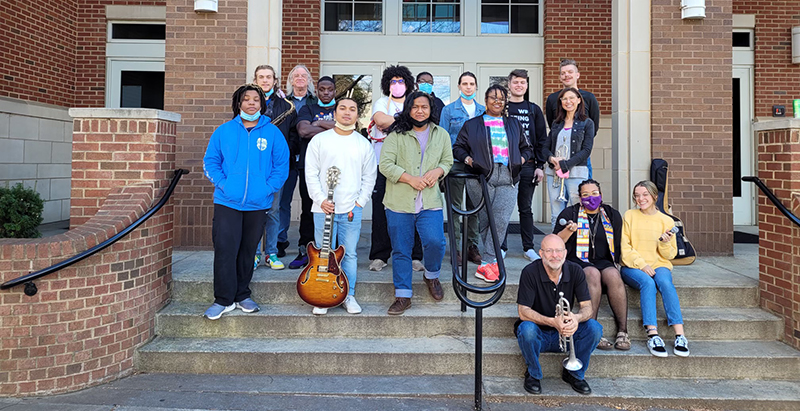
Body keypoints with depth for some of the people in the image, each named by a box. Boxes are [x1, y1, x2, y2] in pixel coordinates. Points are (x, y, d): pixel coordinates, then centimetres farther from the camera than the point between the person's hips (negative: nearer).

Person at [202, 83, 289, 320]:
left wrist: (268, 187, -9)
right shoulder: (224, 131, 6)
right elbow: (210, 161, 7)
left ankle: (242, 295, 25)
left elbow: (282, 165, 4)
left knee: (248, 250, 11)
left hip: (258, 204, 1)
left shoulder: (272, 133, 5)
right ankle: (224, 299, 8)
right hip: (227, 202, -1)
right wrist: (223, 183, -7)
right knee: (225, 250, -5)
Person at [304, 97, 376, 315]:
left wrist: (359, 203, 1)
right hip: (323, 208, -1)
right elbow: (311, 174, 1)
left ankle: (349, 296, 19)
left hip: (352, 210, 1)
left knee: (350, 254, 7)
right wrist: (321, 200, -8)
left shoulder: (363, 144, 9)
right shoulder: (319, 140, 3)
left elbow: (369, 177, 10)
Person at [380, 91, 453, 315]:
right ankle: (403, 296, 17)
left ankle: (431, 275, 20)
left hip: (430, 203, 2)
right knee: (401, 250, 4)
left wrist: (437, 171, -3)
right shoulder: (396, 135, 1)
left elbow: (448, 161, 20)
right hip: (399, 203, -1)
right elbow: (386, 165, -6)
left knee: (435, 242, -13)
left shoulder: (441, 135, 13)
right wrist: (411, 179, -15)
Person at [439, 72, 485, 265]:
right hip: (456, 163, -3)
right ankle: (456, 248, 5)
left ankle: (472, 246, 15)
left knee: (475, 205, 6)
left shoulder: (483, 111, 14)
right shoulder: (449, 110, 5)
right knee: (455, 206, -1)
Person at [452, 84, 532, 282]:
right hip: (481, 177, -1)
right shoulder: (472, 124, 16)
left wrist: (521, 159, 8)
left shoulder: (514, 124, 23)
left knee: (501, 220, -14)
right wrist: (467, 159, -5)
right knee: (485, 220, -4)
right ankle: (493, 260, 7)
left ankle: (486, 264, -14)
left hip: (507, 179, 1)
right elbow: (458, 147, 14)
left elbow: (526, 147, 28)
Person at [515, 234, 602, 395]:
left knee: (594, 327, -22)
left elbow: (587, 307, -9)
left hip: (565, 333, 3)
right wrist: (552, 322, -37)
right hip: (539, 335, -3)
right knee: (527, 329, -35)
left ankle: (575, 373, 3)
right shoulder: (530, 272, -17)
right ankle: (533, 374, -5)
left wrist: (576, 317, -34)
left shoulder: (575, 271, -7)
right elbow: (523, 311, -21)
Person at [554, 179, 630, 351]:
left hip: (603, 261, 3)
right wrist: (569, 230, -16)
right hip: (576, 260, -2)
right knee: (593, 274, -35)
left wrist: (615, 263, 5)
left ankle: (623, 331, -29)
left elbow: (618, 245, 21)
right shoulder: (569, 213, 7)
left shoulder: (612, 215, 16)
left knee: (613, 276, -31)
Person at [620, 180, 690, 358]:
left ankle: (680, 335, -35)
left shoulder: (667, 221, 10)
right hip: (632, 266, -1)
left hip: (659, 265, 1)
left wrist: (665, 244, -12)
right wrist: (642, 264, -14)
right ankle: (653, 335, -39)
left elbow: (671, 255, 10)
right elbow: (625, 247, 0)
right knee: (647, 283, -33)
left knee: (665, 282, -32)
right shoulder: (629, 216, 7)